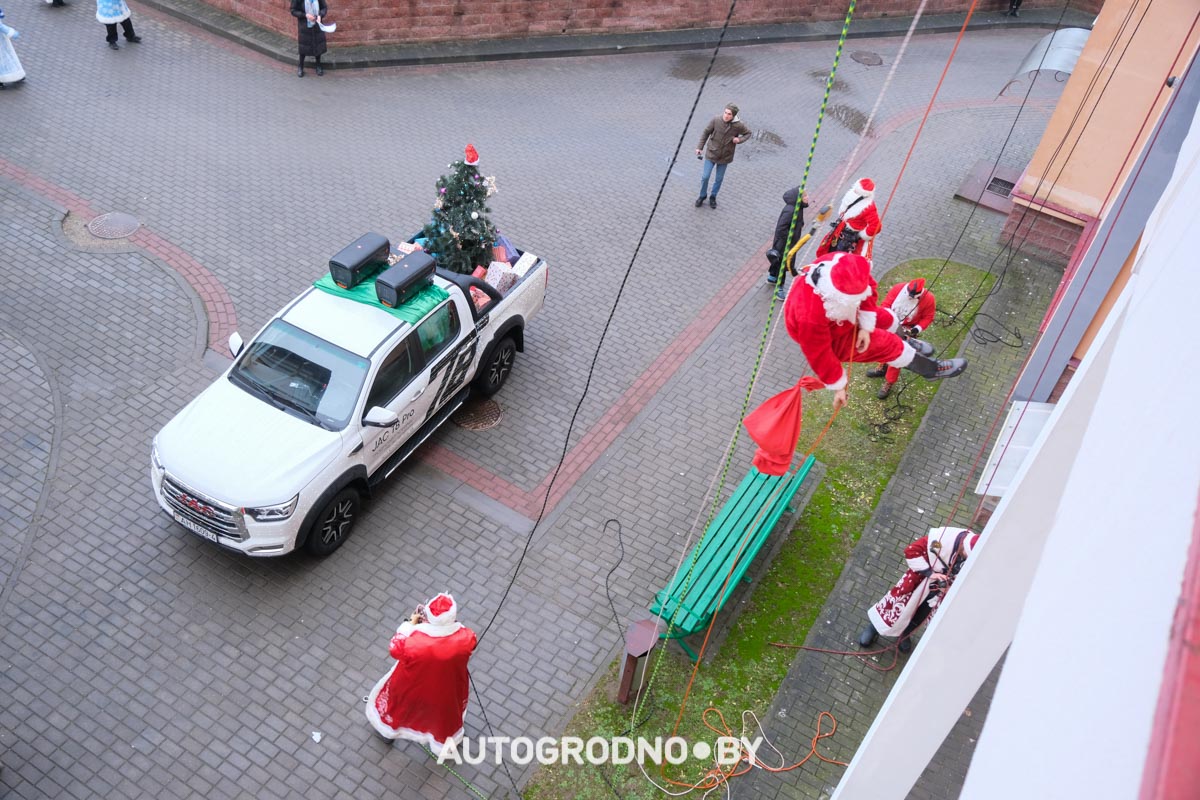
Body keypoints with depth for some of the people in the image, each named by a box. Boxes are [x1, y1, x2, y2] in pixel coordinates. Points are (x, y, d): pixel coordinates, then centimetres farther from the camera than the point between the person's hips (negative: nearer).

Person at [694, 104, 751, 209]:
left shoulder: (739, 125, -18)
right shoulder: (716, 120, -19)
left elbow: (748, 133, 1)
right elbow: (706, 132, -4)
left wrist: (740, 139, -19)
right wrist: (699, 147, -3)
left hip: (725, 156, 1)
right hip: (711, 153, 0)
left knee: (719, 179, 14)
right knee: (705, 177, 3)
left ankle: (713, 197, 38)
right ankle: (703, 195, 29)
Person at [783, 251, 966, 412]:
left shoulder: (843, 265, -33)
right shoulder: (811, 317, -46)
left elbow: (869, 287, -14)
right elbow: (820, 356, -31)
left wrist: (865, 326, -19)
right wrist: (838, 387, -20)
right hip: (829, 338, -6)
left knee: (887, 319, 20)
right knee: (887, 344, -5)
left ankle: (904, 344, 56)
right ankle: (930, 368, 22)